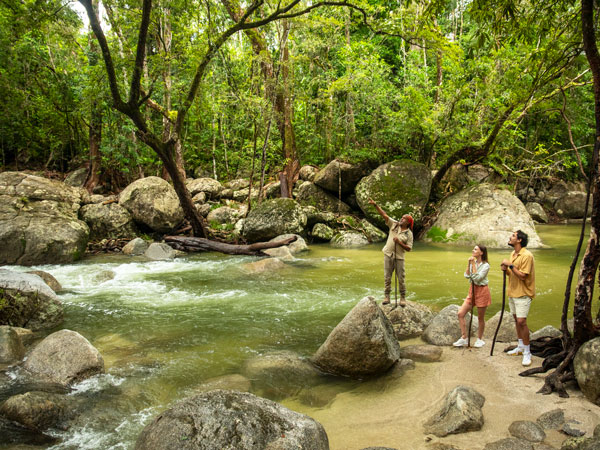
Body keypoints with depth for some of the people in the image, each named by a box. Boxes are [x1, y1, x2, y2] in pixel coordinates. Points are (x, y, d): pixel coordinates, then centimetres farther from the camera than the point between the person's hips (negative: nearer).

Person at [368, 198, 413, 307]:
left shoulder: (409, 233, -2)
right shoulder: (394, 224, 4)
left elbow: (409, 248, -5)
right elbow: (384, 215, -5)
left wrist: (399, 243, -18)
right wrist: (375, 205, -15)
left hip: (399, 257, -2)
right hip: (388, 255, 2)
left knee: (401, 278, 1)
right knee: (387, 277, 4)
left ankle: (403, 298, 12)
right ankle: (386, 297, 10)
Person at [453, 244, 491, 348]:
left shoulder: (485, 265, -12)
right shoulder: (473, 263, 7)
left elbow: (477, 278, -22)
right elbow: (467, 276, -2)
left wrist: (473, 264, -20)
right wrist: (469, 264, -9)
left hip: (482, 291, -6)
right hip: (472, 290, 6)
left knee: (480, 318, 6)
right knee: (460, 313, -2)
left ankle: (479, 339, 24)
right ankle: (464, 338, 6)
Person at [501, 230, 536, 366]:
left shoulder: (527, 255, -18)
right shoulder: (513, 254, 10)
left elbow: (522, 276, -23)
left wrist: (511, 265, -22)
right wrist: (505, 269, -1)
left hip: (523, 294, -9)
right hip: (512, 292, 9)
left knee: (521, 321, -13)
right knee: (516, 320, 15)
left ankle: (527, 352, -3)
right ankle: (520, 347, 28)